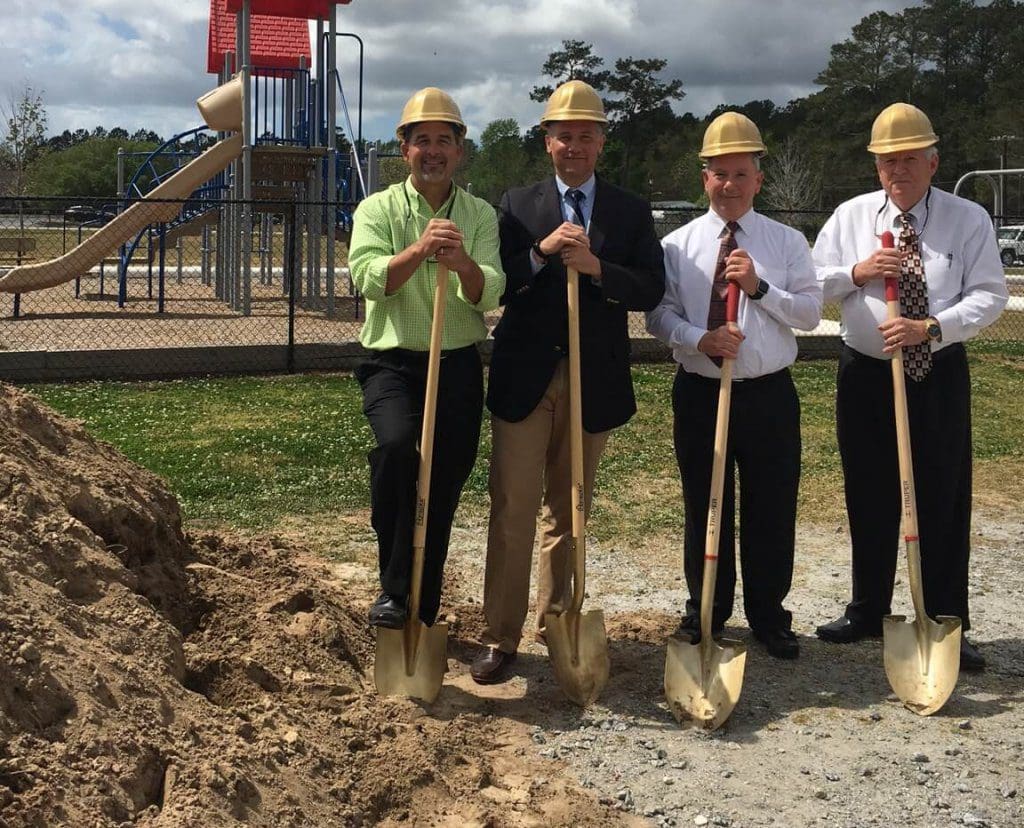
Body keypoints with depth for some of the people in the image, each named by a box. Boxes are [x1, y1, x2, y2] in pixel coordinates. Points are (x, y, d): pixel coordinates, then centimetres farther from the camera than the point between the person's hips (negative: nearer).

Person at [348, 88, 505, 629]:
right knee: (396, 444, -30)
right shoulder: (378, 209, 2)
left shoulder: (480, 215, 6)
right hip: (392, 362, -2)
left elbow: (488, 294, -9)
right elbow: (369, 279, -16)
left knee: (445, 488, 6)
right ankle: (396, 584, -13)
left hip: (458, 364, 3)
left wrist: (463, 264, -31)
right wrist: (418, 250, -32)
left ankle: (419, 612, 24)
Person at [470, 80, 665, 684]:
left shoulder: (631, 211, 7)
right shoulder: (518, 205, 6)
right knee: (513, 510, -3)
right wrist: (542, 252, -18)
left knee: (570, 510, 13)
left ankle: (555, 623, 26)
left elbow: (651, 291, -2)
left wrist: (597, 268, -18)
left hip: (594, 379, 1)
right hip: (526, 377, -1)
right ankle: (502, 637, 4)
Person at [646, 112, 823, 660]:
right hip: (700, 393, 0)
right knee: (704, 507, 10)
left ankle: (768, 616, 23)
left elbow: (811, 312, -3)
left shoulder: (787, 242, 3)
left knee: (772, 510, 7)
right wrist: (700, 339, -19)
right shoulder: (678, 245, 2)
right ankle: (705, 611, 27)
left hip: (769, 394, 0)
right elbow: (659, 314, -1)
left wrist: (759, 287, -17)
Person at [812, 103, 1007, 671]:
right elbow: (811, 284, 4)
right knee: (869, 499, 11)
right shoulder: (850, 217, 4)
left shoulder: (968, 220, -2)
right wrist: (856, 273, -14)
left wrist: (930, 328, -23)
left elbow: (988, 296, -9)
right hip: (865, 374, 2)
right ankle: (867, 611, 26)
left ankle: (945, 624, 14)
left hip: (939, 374, -2)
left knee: (944, 501, 2)